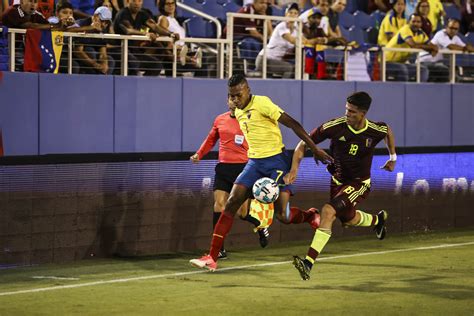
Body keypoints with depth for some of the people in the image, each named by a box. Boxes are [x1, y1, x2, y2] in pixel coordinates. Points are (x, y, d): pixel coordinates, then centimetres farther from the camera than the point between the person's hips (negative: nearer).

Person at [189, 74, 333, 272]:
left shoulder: (262, 103, -13)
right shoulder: (238, 113, 12)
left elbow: (292, 124, -15)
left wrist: (315, 149, -17)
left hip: (276, 160, -7)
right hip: (254, 162, 7)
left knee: (282, 216, -12)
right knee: (231, 204, -7)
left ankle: (311, 216, 23)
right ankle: (212, 258, -7)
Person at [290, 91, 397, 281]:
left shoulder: (376, 131, -18)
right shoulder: (335, 126, -21)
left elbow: (388, 131, 10)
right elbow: (304, 144, -14)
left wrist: (393, 157, 19)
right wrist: (294, 168, -28)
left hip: (359, 183, -4)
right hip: (338, 180, 4)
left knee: (328, 211, -24)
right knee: (348, 219, 22)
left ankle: (309, 263, -26)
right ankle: (378, 220, 57)